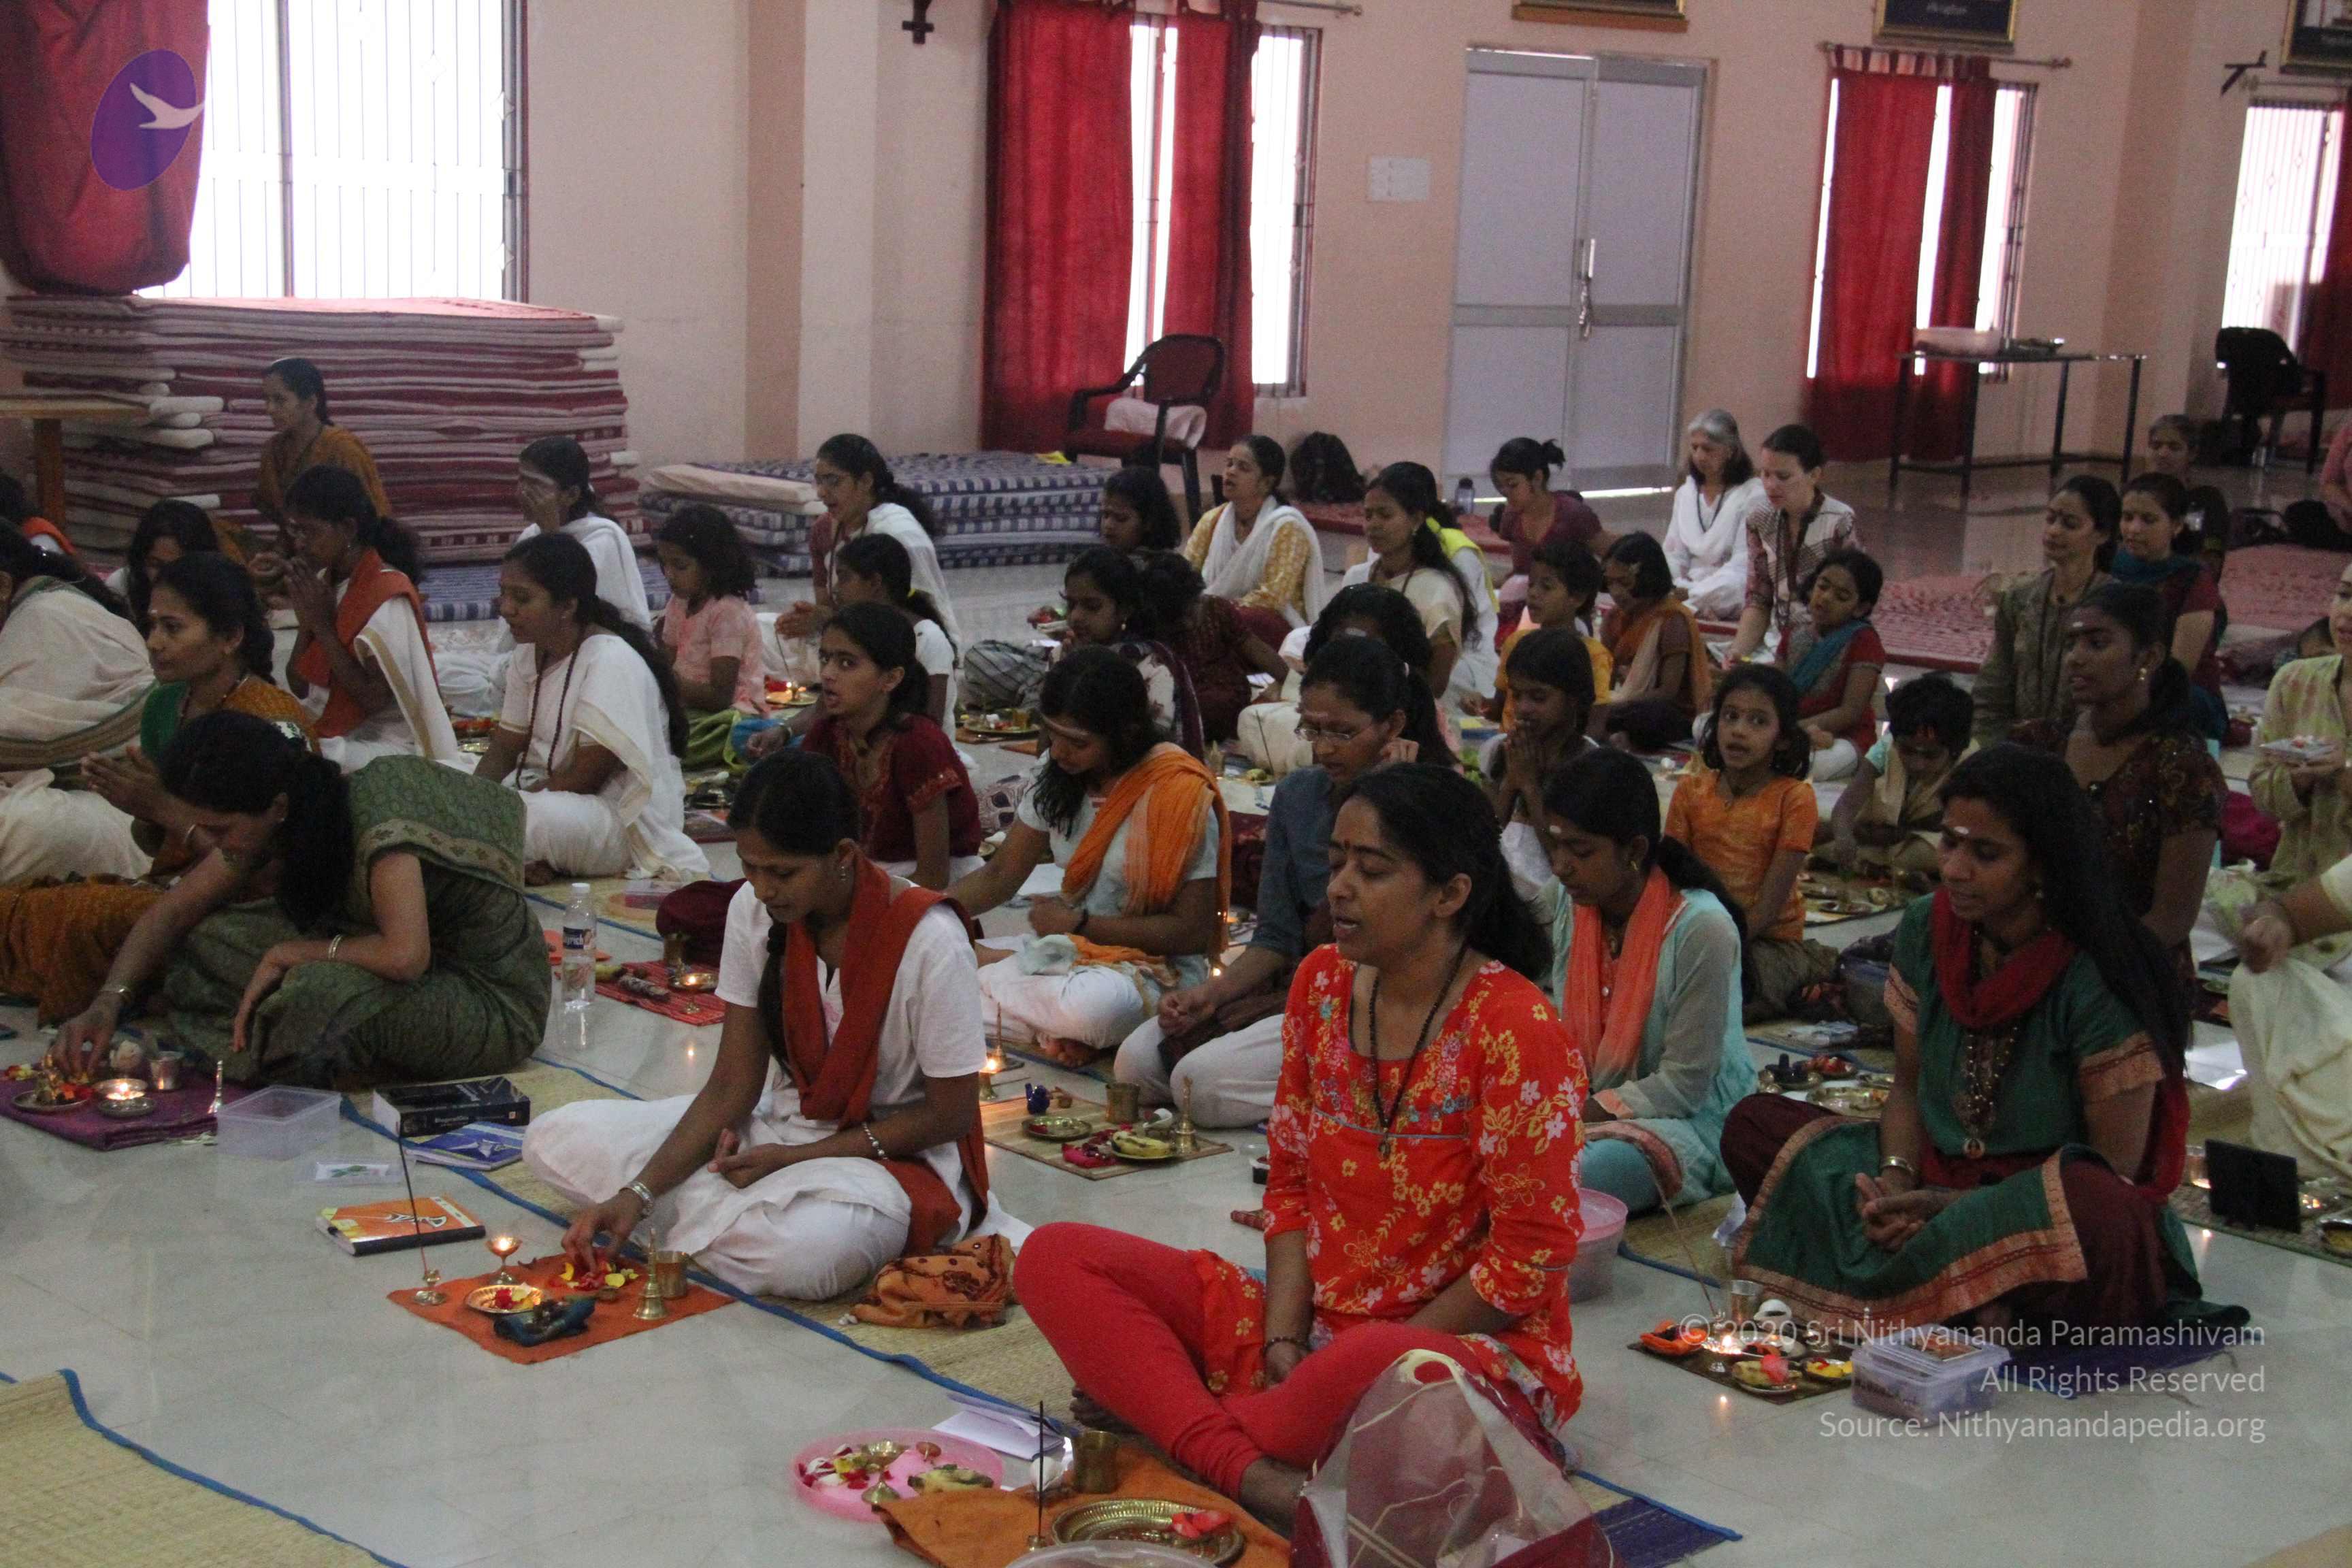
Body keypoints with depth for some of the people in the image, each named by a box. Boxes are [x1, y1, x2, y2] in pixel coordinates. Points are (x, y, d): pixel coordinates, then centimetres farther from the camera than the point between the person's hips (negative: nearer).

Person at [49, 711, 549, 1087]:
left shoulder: (376, 823, -26)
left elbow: (406, 956, -38)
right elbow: (174, 912, 9)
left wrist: (287, 953, -23)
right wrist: (108, 1003, -6)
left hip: (497, 1008, -8)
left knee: (323, 992, -37)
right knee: (210, 936, -3)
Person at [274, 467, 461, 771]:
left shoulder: (387, 594, -16)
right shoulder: (324, 582, 5)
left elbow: (375, 700, -19)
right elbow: (299, 688, 5)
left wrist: (322, 625, -17)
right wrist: (306, 621, -10)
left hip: (385, 745, -7)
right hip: (331, 732, 7)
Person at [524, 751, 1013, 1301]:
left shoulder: (929, 940, -23)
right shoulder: (754, 910, -7)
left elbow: (950, 1115, -14)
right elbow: (734, 1083, -4)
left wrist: (795, 1158, -17)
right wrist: (638, 1193, -17)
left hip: (900, 1152, -5)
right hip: (787, 1121, 6)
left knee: (803, 1250, -40)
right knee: (556, 1139, -6)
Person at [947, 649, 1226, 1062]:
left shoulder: (1179, 792, -17)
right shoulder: (1058, 773, 2)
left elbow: (1191, 931, -15)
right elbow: (1000, 876, 7)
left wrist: (1080, 923, -13)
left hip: (1156, 967, -5)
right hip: (1068, 950, 5)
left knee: (1094, 1009, -41)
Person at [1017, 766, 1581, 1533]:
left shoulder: (1517, 1030, -16)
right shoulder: (1323, 982, 4)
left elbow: (1529, 1257, -16)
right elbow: (1292, 1181, 9)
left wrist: (1371, 1356, -14)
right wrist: (1283, 1340, -6)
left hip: (1470, 1345, -7)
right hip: (1317, 1322, 7)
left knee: (1371, 1370, -44)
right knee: (1054, 1258, -6)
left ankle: (1154, 1413, -15)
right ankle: (1248, 1473, -28)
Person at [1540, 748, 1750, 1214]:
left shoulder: (1700, 928, -19)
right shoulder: (1565, 902, 0)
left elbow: (1685, 1084, -17)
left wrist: (1584, 1113, -21)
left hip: (1691, 1121, -6)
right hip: (1584, 1103, 6)